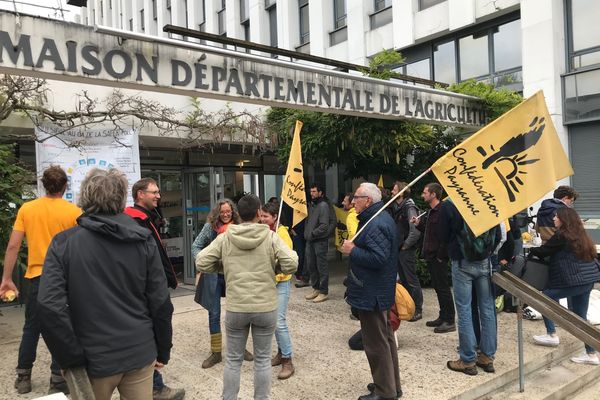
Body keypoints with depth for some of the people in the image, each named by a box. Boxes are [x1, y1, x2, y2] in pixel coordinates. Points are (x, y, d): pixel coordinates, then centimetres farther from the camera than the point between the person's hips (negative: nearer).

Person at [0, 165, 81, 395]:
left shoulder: (26, 209, 0)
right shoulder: (74, 211, -8)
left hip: (37, 276, 3)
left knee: (31, 327, 18)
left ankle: (23, 377, 26)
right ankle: (57, 380, 13)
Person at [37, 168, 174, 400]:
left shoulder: (63, 243, -7)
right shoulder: (143, 240, -2)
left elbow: (49, 307, -16)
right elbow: (161, 303, -3)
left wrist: (71, 358, -7)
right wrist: (162, 351, 8)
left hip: (94, 360, -1)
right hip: (140, 355, 2)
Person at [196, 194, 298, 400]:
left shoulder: (224, 238, -4)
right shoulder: (271, 237, -7)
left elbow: (201, 263, -3)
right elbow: (291, 265, -13)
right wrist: (273, 267, 6)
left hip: (235, 308, 1)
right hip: (266, 308, -1)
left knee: (233, 359, 16)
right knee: (262, 359, 14)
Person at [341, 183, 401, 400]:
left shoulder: (376, 225, -23)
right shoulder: (382, 218, 12)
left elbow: (378, 258, -30)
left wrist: (352, 250, -20)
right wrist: (355, 248, 10)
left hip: (371, 294, -11)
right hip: (382, 292, 11)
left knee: (376, 343, 1)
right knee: (385, 339, 20)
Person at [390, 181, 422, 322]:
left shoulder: (409, 208, -16)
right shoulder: (395, 207, 10)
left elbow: (416, 231, -24)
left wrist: (406, 246, -15)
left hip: (407, 251, -8)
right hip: (398, 249, 8)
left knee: (411, 280, -1)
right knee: (403, 279, 15)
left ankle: (417, 310, 9)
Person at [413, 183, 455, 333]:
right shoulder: (431, 211, 15)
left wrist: (440, 255, -20)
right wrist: (419, 224, 6)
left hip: (439, 258, -10)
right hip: (431, 256, 10)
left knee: (443, 287, -3)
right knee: (437, 287, 15)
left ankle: (449, 321, 5)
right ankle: (443, 317, 25)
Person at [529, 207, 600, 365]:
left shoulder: (561, 235, -11)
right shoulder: (580, 235, 15)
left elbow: (543, 251, -3)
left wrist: (531, 250, 18)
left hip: (574, 281, -9)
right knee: (581, 316, 14)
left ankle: (552, 335, 11)